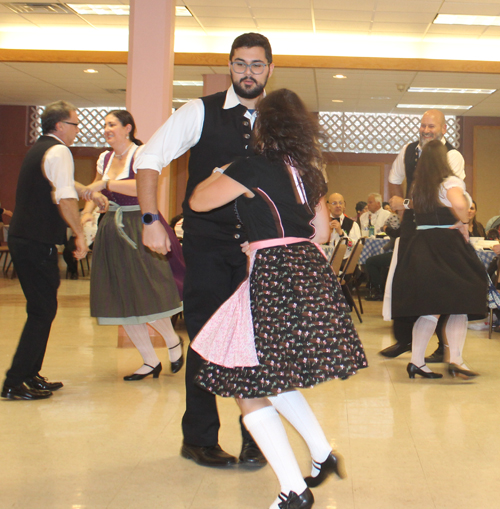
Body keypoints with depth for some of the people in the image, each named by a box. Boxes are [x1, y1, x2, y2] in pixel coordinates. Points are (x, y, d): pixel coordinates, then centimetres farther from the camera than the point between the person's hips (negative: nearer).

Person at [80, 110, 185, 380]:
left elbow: (142, 186, -25)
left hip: (138, 229, -7)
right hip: (112, 230, 7)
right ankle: (150, 361, 16)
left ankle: (173, 341, 21)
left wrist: (106, 183, -21)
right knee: (121, 299, 5)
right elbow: (94, 189, 27)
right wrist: (87, 211, 10)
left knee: (146, 294, -9)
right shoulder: (105, 158, 12)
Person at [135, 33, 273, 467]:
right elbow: (150, 159, -1)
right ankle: (199, 438, 19)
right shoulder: (201, 112, -2)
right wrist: (152, 220, -8)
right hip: (207, 242, -2)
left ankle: (255, 439, 18)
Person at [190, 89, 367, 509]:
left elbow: (199, 202, 0)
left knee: (249, 388, 2)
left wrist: (216, 174, 20)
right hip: (313, 271, 8)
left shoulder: (254, 168, -9)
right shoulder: (310, 173, 11)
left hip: (273, 280, -8)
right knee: (275, 376, 24)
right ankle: (323, 454, 26)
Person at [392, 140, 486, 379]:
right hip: (447, 245, -6)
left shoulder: (417, 187, 12)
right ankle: (455, 360, -4)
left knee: (430, 308, 10)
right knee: (459, 305, 3)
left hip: (422, 247, 6)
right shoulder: (450, 182, -10)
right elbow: (459, 204, -28)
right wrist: (464, 222, -11)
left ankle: (416, 362, 7)